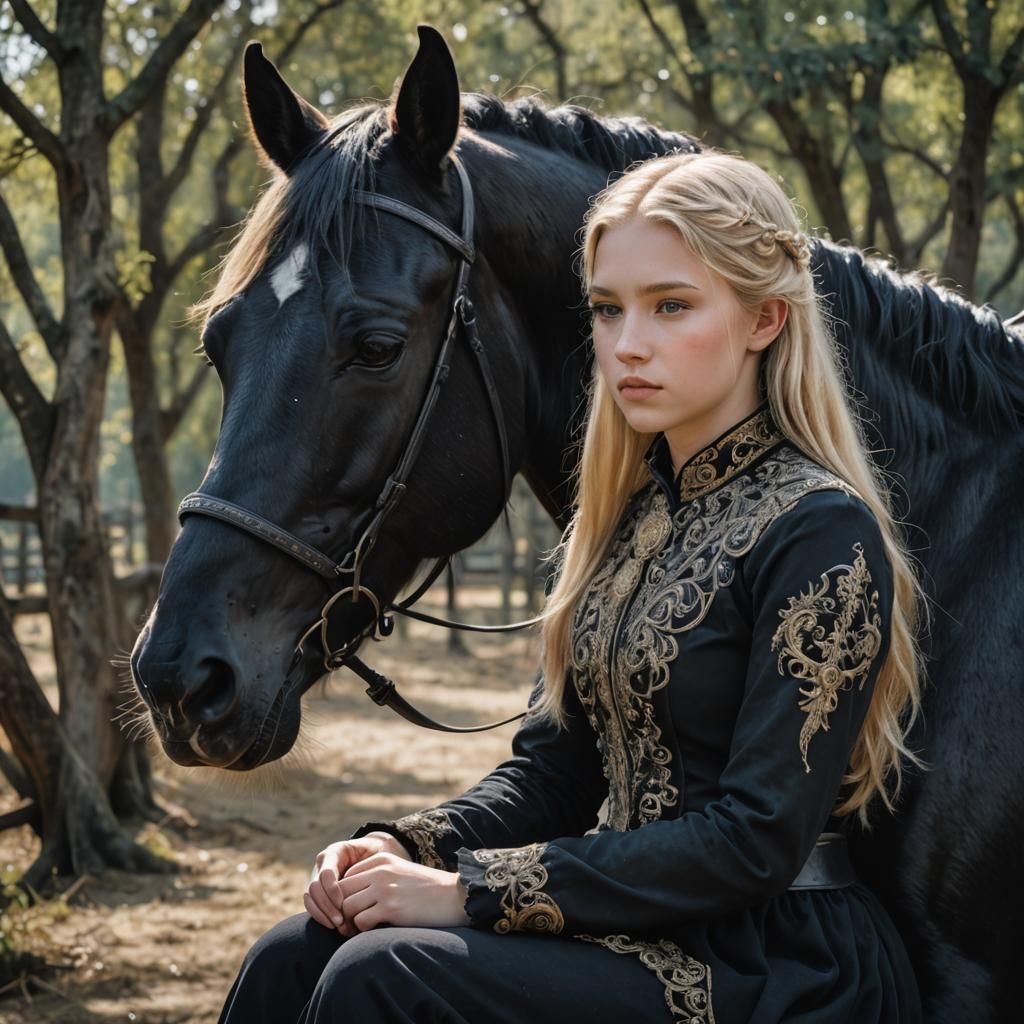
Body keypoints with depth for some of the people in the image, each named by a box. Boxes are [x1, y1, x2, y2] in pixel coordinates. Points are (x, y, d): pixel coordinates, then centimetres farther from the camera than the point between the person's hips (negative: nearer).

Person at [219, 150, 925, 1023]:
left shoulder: (821, 533, -15)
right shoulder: (626, 513, 10)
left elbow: (759, 839, -20)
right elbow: (556, 766, 14)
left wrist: (473, 891, -21)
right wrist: (409, 849, -6)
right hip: (646, 932, 7)